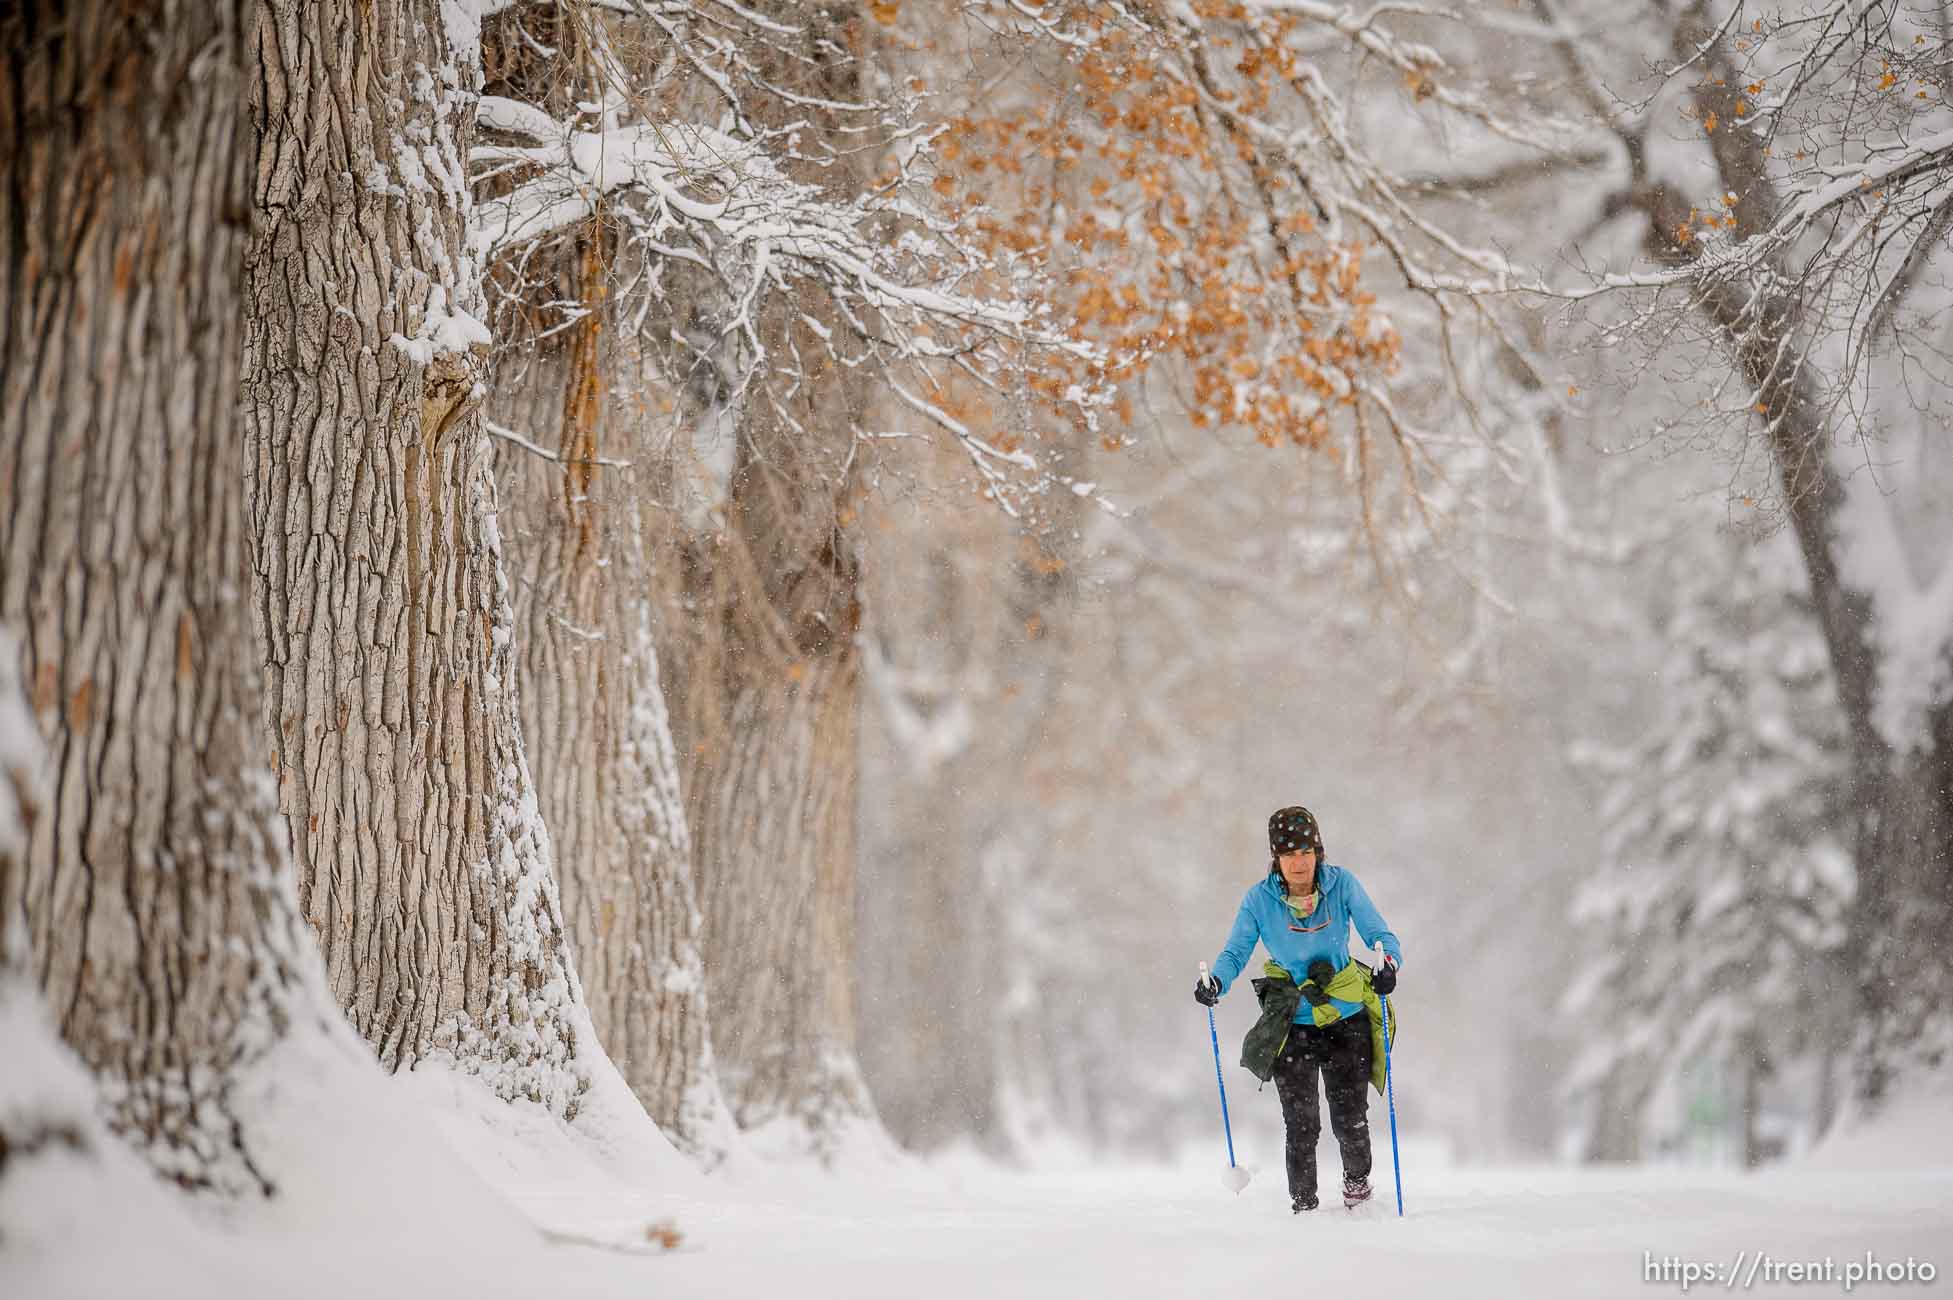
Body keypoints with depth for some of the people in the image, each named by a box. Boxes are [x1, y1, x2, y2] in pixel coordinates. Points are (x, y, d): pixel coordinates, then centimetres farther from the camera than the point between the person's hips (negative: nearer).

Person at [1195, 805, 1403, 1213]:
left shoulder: (1342, 884, -9)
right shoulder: (1260, 899, -8)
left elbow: (1380, 935, -11)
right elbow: (1235, 953, -7)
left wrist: (1388, 964, -34)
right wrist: (1215, 982, -28)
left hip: (1347, 1018, 0)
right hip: (1293, 1024, 0)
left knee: (1350, 1117, 3)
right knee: (1301, 1124, -5)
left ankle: (1357, 1180, 33)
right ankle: (1303, 1203, 15)